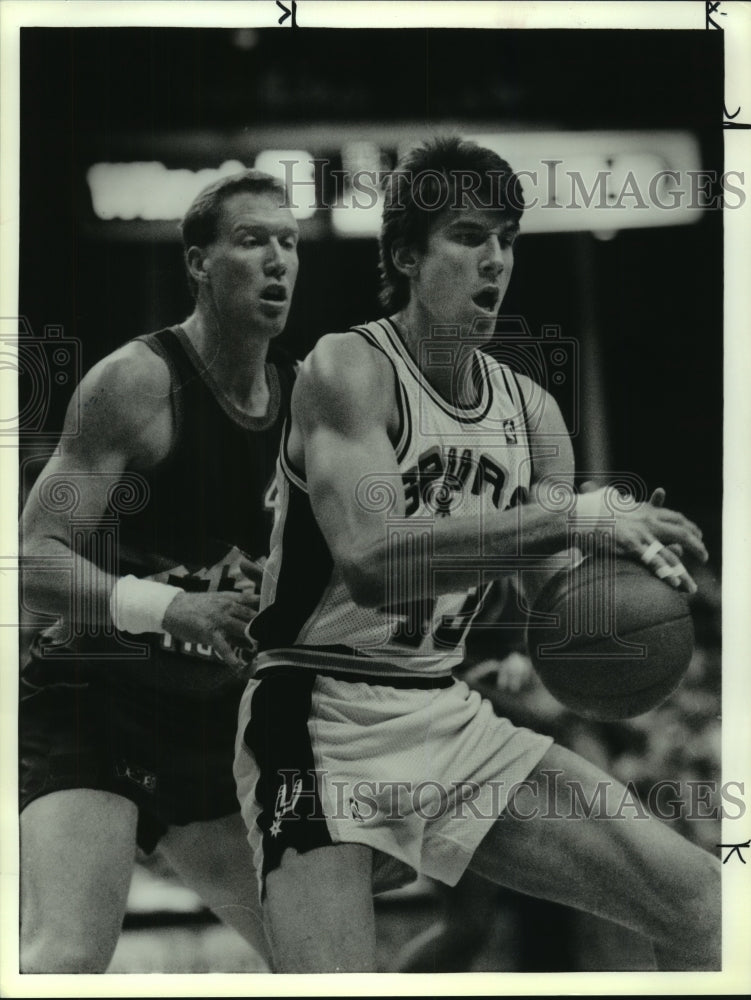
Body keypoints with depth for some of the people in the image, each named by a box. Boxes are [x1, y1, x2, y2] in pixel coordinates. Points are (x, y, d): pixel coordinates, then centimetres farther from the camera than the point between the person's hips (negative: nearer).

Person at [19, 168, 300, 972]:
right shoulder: (136, 381, -14)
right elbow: (35, 560, -20)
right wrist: (169, 608, -33)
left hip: (214, 718, 7)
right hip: (93, 703, -7)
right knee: (67, 958, -22)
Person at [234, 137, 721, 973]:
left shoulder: (530, 410, 7)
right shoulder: (348, 370, -12)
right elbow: (371, 558, -30)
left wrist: (625, 554, -16)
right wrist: (575, 517, -31)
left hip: (451, 719, 6)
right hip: (321, 723, -6)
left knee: (700, 898, -1)